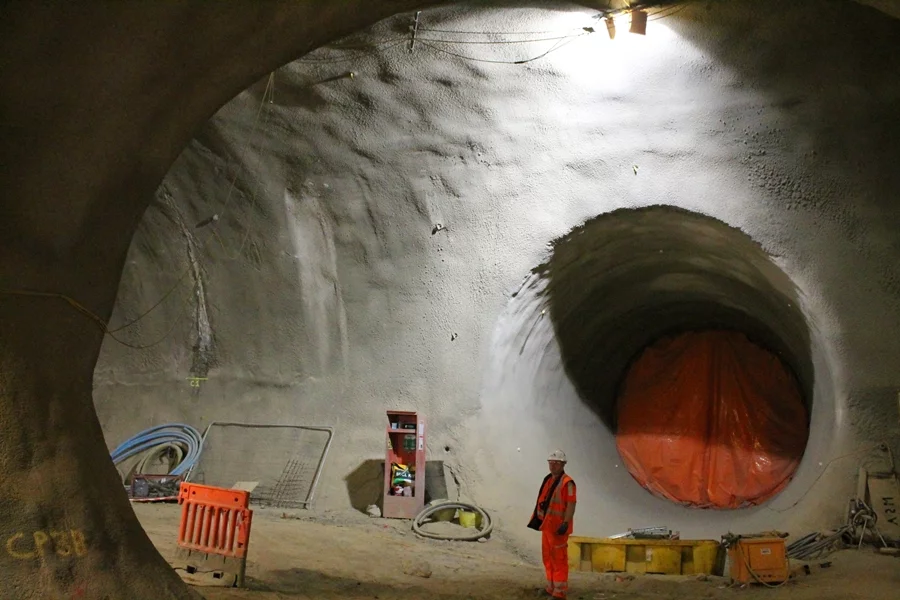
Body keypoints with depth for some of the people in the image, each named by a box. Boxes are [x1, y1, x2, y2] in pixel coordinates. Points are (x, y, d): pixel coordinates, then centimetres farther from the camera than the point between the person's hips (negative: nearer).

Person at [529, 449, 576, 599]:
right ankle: (552, 587, 29)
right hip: (547, 525, 9)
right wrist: (539, 519, 21)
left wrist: (565, 524, -26)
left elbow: (571, 504, -20)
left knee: (559, 558, -5)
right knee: (548, 557, 17)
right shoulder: (548, 480, 13)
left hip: (558, 527, -9)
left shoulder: (567, 482, -16)